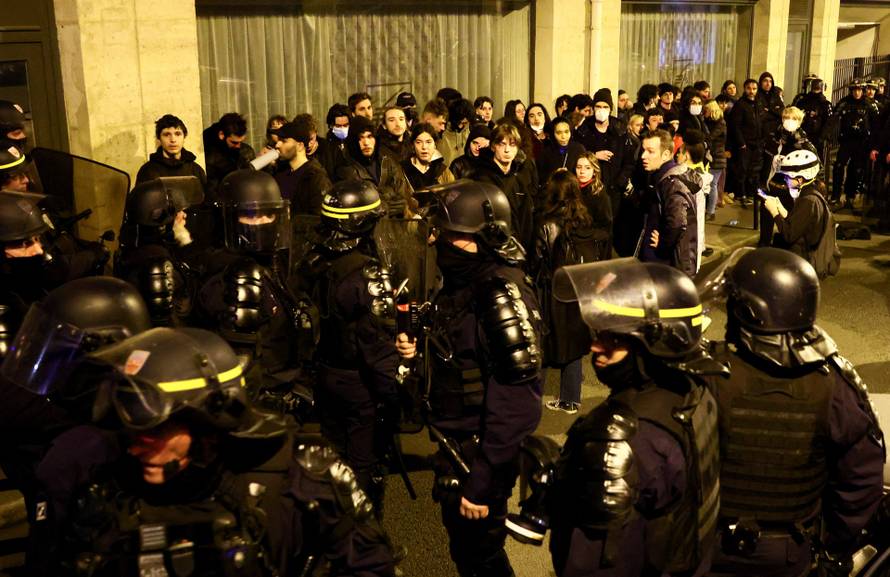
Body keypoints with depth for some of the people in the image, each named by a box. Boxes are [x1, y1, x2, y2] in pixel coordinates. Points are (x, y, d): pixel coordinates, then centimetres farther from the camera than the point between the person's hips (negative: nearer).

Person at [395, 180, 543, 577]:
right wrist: (419, 346, -1)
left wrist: (482, 482, -25)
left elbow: (514, 404, -27)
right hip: (456, 442, 9)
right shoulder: (461, 281, 4)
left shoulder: (502, 295, -24)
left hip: (481, 451, -9)